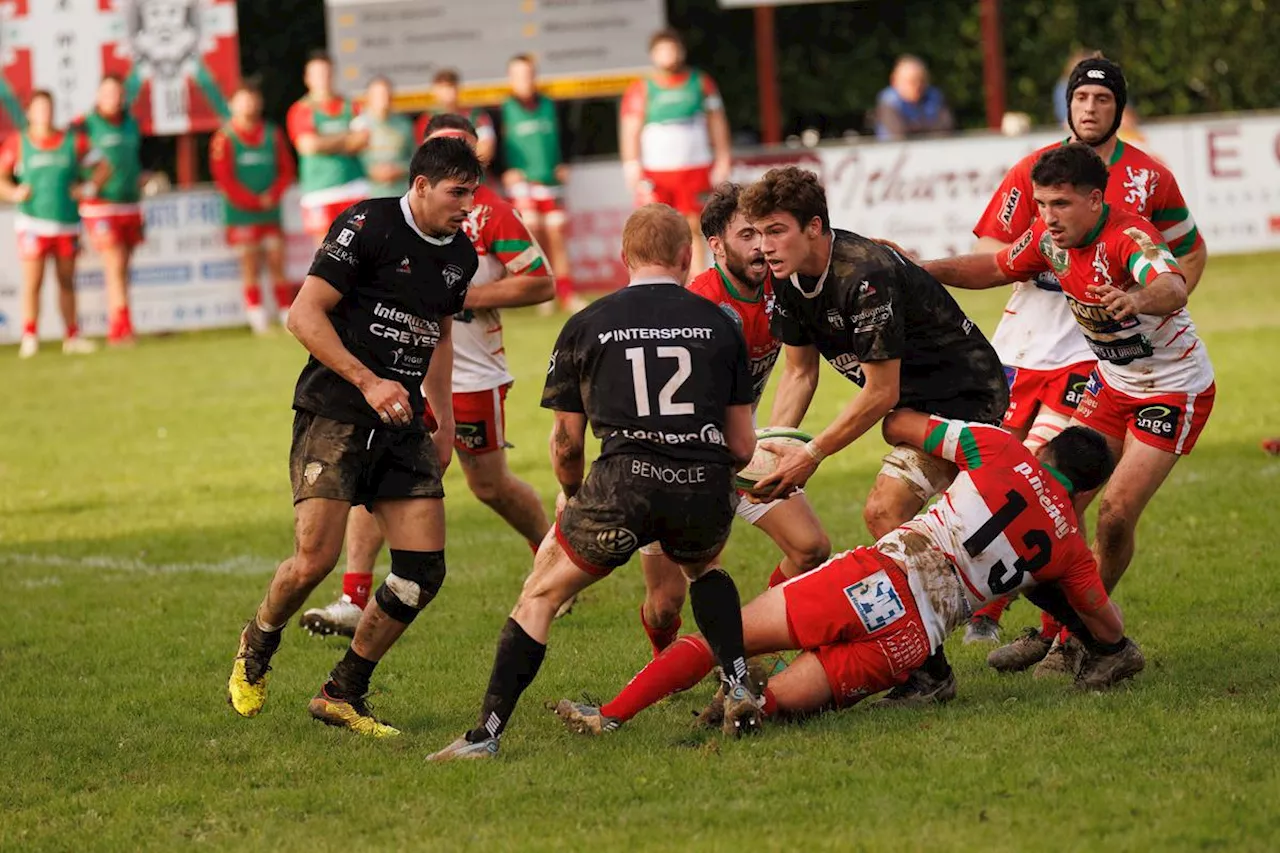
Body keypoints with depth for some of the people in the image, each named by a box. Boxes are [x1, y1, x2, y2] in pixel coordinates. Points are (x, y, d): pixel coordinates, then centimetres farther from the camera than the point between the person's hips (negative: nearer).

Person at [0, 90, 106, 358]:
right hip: (33, 223, -2)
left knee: (67, 282, 9)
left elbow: (102, 166, 12)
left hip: (67, 225, 2)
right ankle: (29, 338, -4)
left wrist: (89, 188, -1)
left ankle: (72, 336, 16)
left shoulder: (73, 141, 6)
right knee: (32, 283, -7)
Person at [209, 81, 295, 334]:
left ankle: (289, 319, 5)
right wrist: (254, 201, -12)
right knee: (250, 267, -4)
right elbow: (224, 179, -8)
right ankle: (258, 321, -2)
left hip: (271, 211, 3)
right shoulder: (225, 138, -4)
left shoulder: (272, 134, 9)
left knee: (277, 263, 2)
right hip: (241, 213, -3)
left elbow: (286, 170, 10)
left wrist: (272, 195, -7)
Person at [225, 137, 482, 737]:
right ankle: (255, 649, 16)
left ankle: (342, 694, 11)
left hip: (401, 423, 7)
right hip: (334, 414, -7)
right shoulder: (368, 225, -11)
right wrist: (368, 382, -20)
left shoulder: (460, 255, 11)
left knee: (423, 570, -4)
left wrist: (445, 421, 23)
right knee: (315, 560, -16)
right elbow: (304, 314, -13)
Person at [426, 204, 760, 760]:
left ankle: (487, 734, 6)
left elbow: (566, 444, 13)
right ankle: (739, 690, 19)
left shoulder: (585, 327, 10)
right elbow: (742, 447, 16)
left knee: (540, 595, 14)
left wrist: (572, 496, 34)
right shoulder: (718, 323, 13)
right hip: (705, 490, 2)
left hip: (623, 482, -2)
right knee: (703, 569, 35)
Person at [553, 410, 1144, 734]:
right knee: (785, 698, 11)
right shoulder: (1068, 546, 15)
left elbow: (897, 425, 17)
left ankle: (611, 715, -9)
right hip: (913, 638, 1)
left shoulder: (1001, 450, 11)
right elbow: (1108, 627, 24)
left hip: (874, 576, -1)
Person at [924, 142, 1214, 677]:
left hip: (1174, 388, -7)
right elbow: (998, 268, 12)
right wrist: (926, 269, -2)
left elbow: (1173, 288, -51)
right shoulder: (1049, 238, -9)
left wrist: (1140, 298, -74)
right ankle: (1054, 630, 16)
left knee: (1115, 515, -12)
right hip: (1112, 383, 7)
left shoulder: (1128, 238, -31)